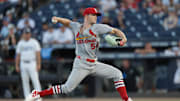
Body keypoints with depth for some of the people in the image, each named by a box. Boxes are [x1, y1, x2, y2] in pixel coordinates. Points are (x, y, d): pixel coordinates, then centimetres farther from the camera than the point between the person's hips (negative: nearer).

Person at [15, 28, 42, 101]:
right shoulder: (20, 43, 12)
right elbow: (18, 55, 14)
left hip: (32, 64, -4)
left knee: (35, 80, -12)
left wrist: (38, 64, -12)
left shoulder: (34, 42, 2)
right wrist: (17, 65, 7)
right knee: (25, 81, 4)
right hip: (23, 64, 4)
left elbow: (38, 54, -4)